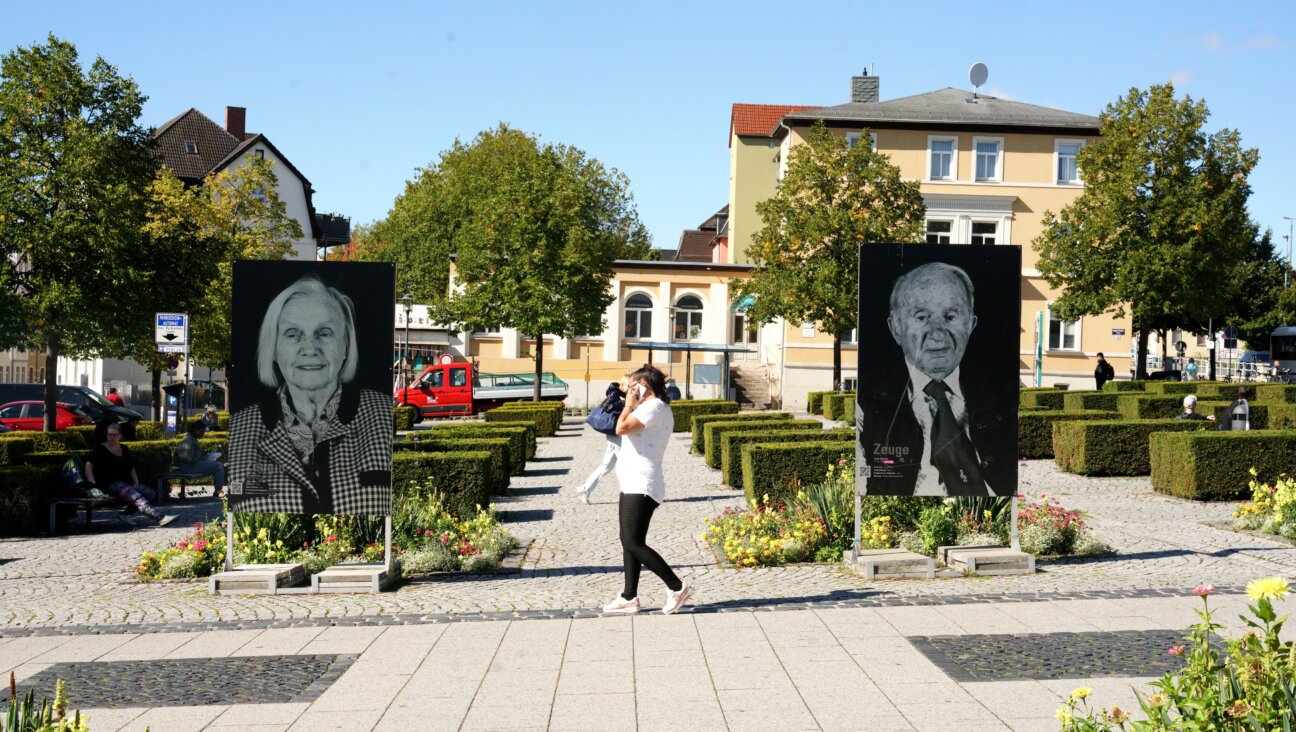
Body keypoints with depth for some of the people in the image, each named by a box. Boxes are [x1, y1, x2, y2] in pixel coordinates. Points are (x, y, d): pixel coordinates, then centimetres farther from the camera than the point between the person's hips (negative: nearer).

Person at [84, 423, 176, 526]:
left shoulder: (124, 449, 22)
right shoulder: (100, 449, 5)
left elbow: (131, 468, 26)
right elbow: (89, 465, -6)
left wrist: (136, 482, 8)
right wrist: (92, 483, -21)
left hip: (126, 484, 7)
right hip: (109, 485, -7)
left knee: (151, 493, -17)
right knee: (134, 494, -34)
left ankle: (126, 514, -17)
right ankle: (160, 518, -51)